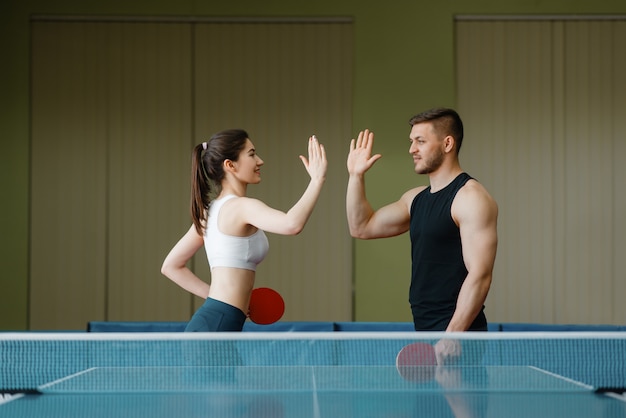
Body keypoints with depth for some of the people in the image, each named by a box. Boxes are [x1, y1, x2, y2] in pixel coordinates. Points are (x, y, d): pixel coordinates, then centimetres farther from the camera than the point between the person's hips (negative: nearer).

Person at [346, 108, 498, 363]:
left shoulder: (471, 198, -11)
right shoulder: (416, 199, 16)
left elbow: (480, 275, -18)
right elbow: (362, 227, 24)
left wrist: (453, 336, -25)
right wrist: (356, 176, 14)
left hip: (456, 336, -8)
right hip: (423, 334, 8)